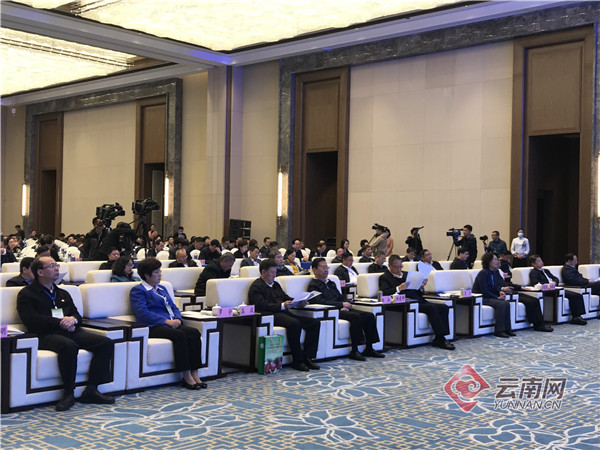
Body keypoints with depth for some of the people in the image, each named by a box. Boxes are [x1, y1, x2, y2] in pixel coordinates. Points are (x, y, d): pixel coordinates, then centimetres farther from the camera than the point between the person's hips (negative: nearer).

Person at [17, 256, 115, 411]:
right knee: (69, 346, -40)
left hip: (71, 331, 6)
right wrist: (61, 322, -11)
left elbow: (77, 315, 23)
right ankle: (68, 393, -26)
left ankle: (91, 390, -16)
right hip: (46, 335, -6)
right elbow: (32, 320, -7)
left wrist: (73, 320, -3)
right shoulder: (26, 294, 8)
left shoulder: (63, 293, 29)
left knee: (106, 343, -17)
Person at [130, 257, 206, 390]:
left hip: (171, 324, 7)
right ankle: (186, 377, -29)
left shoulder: (162, 289, 28)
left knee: (194, 332, -22)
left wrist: (177, 319, 1)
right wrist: (166, 321, -17)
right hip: (154, 327, -7)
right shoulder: (137, 291, 3)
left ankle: (194, 374, -25)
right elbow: (143, 313, -11)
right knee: (179, 335, -34)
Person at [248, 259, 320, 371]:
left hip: (284, 313, 9)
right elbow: (262, 305, -13)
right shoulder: (256, 287, 1)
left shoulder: (275, 285, 28)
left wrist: (299, 302, 5)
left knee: (314, 323, -8)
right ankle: (297, 361, -26)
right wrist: (282, 305, -22)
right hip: (270, 316, -9)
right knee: (294, 323, -36)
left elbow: (286, 298, 26)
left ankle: (307, 357, -13)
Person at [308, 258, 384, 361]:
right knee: (356, 317, -31)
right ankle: (354, 351, -26)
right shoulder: (313, 285, 1)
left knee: (369, 316, -10)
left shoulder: (331, 283, 27)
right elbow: (321, 302, -14)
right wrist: (342, 304, -14)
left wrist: (346, 306, -2)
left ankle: (369, 348, -8)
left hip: (341, 309, 8)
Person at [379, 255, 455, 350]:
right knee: (432, 308, -28)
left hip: (418, 301, 7)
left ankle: (438, 340, -14)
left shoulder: (407, 274, 26)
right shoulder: (384, 277, 8)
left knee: (444, 307, -13)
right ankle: (440, 339, -24)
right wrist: (399, 288, -23)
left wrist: (421, 287, 4)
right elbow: (384, 293, -11)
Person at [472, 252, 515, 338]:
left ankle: (507, 329, -10)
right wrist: (497, 297, -19)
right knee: (501, 304, -27)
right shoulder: (483, 273, -17)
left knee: (506, 303, -14)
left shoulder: (494, 272, 9)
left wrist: (500, 291, -4)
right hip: (480, 298, -8)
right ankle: (499, 330, -22)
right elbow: (484, 291, -20)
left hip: (489, 296, 8)